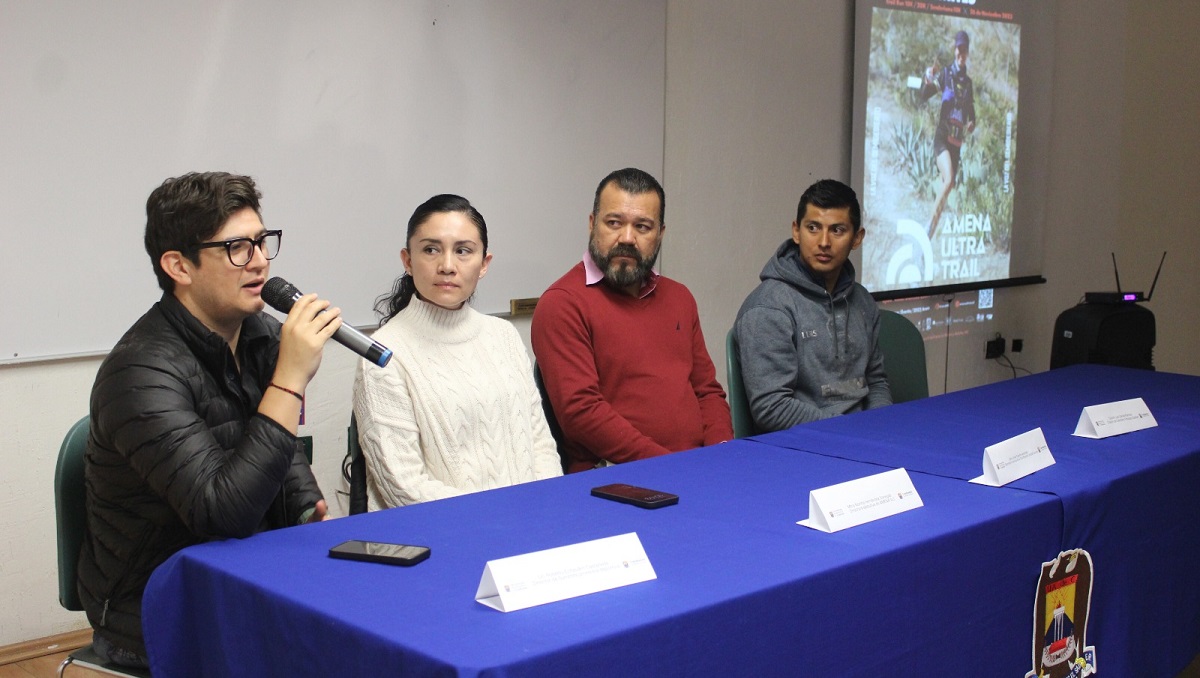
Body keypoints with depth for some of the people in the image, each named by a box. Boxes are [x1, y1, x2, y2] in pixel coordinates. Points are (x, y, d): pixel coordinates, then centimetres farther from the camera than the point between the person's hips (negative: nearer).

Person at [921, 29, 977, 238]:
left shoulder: (968, 82, 12)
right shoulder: (945, 74, -2)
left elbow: (971, 111, 20)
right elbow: (924, 94, -14)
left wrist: (972, 123, -3)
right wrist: (928, 79, -35)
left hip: (957, 141, 6)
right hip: (942, 137, -6)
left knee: (948, 185, 5)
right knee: (948, 180, -26)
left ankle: (929, 236, 13)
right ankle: (928, 227, -19)